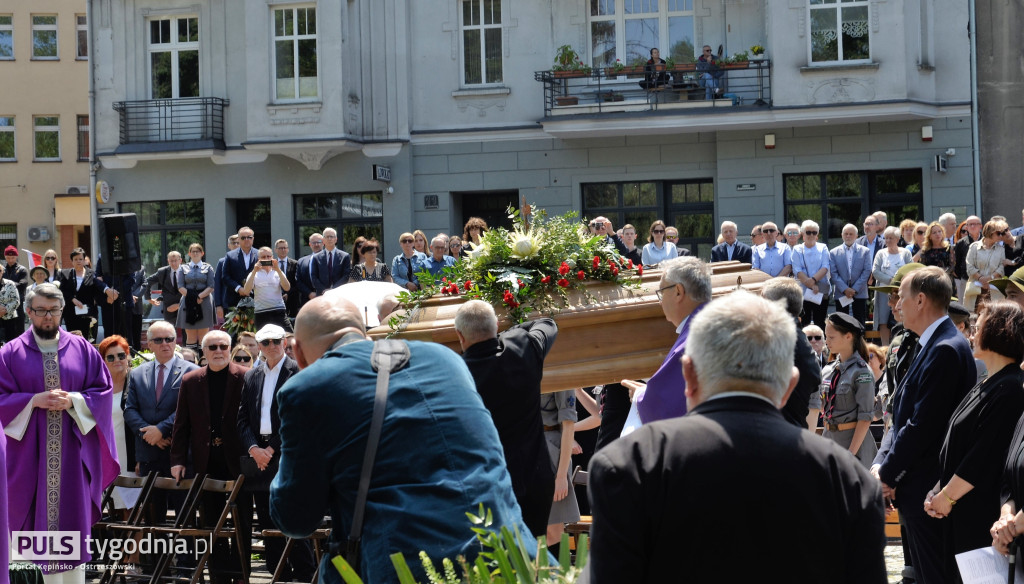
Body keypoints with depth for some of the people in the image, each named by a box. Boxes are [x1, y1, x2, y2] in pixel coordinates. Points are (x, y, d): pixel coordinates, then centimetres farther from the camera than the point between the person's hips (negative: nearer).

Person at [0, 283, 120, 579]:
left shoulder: (82, 349, 6)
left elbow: (103, 391, 4)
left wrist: (72, 401, -12)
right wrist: (35, 400, -15)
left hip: (73, 452, 1)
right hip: (32, 452, 0)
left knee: (73, 520, 0)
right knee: (42, 521, 3)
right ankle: (50, 576, 13)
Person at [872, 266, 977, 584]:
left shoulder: (945, 349, -18)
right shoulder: (934, 345, 15)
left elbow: (923, 425, -21)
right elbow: (903, 416, 15)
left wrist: (887, 475, -13)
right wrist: (880, 464, 3)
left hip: (929, 491, -10)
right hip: (919, 489, 10)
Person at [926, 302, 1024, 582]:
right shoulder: (986, 385, 14)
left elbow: (986, 456, -20)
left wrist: (946, 496, -13)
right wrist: (941, 492, 6)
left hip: (983, 515, -9)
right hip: (961, 513, 9)